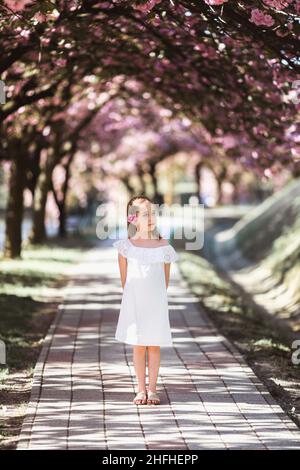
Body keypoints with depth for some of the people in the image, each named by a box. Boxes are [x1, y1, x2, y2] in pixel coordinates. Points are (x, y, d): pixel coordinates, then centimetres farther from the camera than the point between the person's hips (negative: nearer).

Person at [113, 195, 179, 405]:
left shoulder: (163, 246, -3)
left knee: (154, 345, 4)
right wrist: (132, 299, 7)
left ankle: (152, 389, 12)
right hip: (134, 302, 0)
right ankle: (141, 389, 15)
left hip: (156, 302, 0)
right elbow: (124, 278, 4)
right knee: (138, 345, 6)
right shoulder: (126, 246, -5)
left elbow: (166, 278, 7)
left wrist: (157, 298, 9)